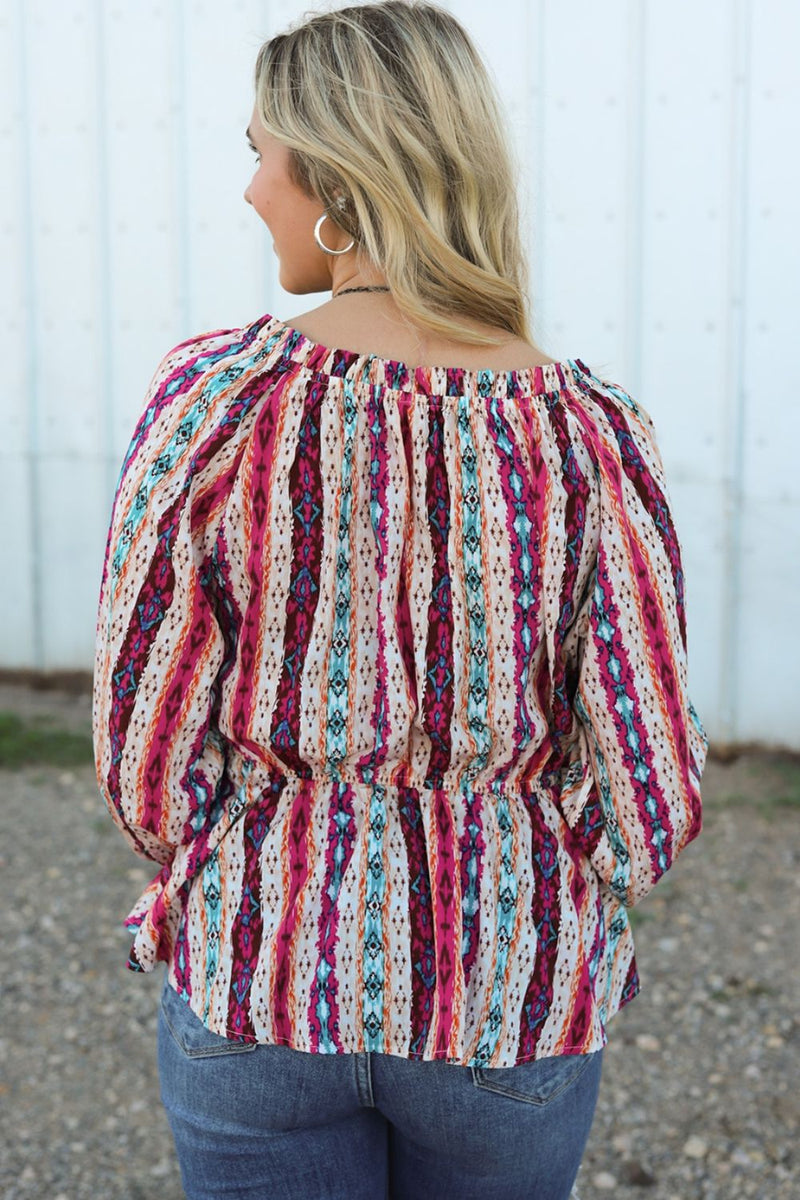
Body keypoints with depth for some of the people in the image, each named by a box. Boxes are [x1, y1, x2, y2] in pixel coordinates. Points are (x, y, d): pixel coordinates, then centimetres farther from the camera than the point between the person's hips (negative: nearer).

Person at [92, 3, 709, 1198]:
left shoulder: (217, 394, -15)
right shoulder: (589, 435, -13)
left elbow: (142, 750, -11)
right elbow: (652, 786, -11)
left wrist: (219, 879, 9)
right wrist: (543, 902, 9)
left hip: (261, 976, 0)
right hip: (508, 1004, 1)